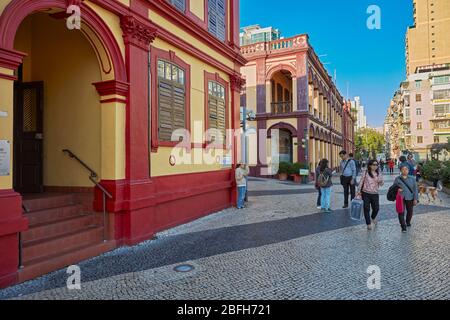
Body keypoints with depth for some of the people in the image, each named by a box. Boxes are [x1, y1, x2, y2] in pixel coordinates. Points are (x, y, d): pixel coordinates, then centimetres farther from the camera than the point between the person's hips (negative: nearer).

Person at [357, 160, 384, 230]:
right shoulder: (366, 173, -2)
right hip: (366, 193, -2)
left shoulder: (379, 174, 4)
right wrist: (359, 191, 3)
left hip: (375, 194, 2)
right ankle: (368, 224, 13)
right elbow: (361, 182, 3)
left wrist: (381, 181, -19)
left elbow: (381, 184, 4)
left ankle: (373, 218, 38)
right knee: (366, 209, 0)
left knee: (376, 208, 4)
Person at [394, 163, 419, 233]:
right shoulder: (397, 179, -1)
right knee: (401, 213, -7)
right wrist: (397, 189, -17)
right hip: (401, 198, -2)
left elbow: (415, 189, 3)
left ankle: (408, 222, 42)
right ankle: (403, 226, 1)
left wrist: (415, 199, -2)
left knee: (410, 211, 16)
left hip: (410, 198, 2)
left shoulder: (412, 179, 2)